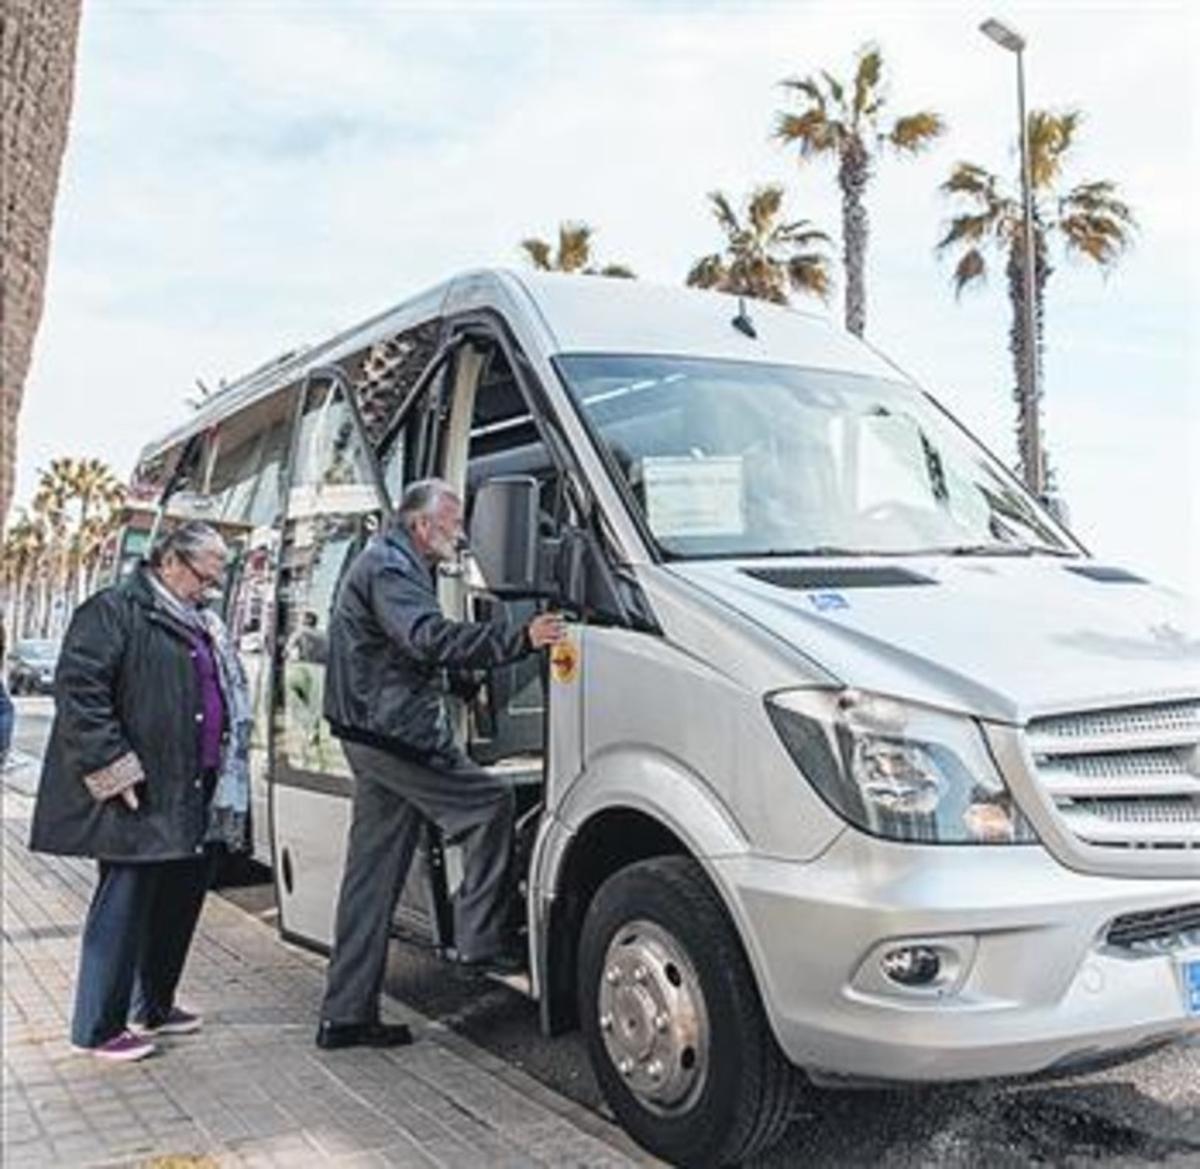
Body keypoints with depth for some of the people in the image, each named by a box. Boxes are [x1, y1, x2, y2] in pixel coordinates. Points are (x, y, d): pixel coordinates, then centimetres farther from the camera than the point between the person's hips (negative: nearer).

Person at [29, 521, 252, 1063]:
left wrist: (227, 782, 18)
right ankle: (97, 1028, 12)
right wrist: (111, 767, -21)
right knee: (124, 906, -1)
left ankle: (152, 1008, 32)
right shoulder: (113, 611, -9)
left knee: (180, 899, 16)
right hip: (139, 798, -9)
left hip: (193, 798, 9)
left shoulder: (201, 627, 18)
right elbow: (77, 689, -17)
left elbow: (229, 701, 25)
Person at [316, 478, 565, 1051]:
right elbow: (431, 639, -29)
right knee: (490, 803, -7)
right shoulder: (388, 568, -12)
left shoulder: (394, 564, 23)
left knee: (371, 876, 10)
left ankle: (345, 1014, 15)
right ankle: (480, 940, -3)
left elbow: (421, 646, 30)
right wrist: (520, 638, -36)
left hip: (375, 738, 11)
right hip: (393, 735, -11)